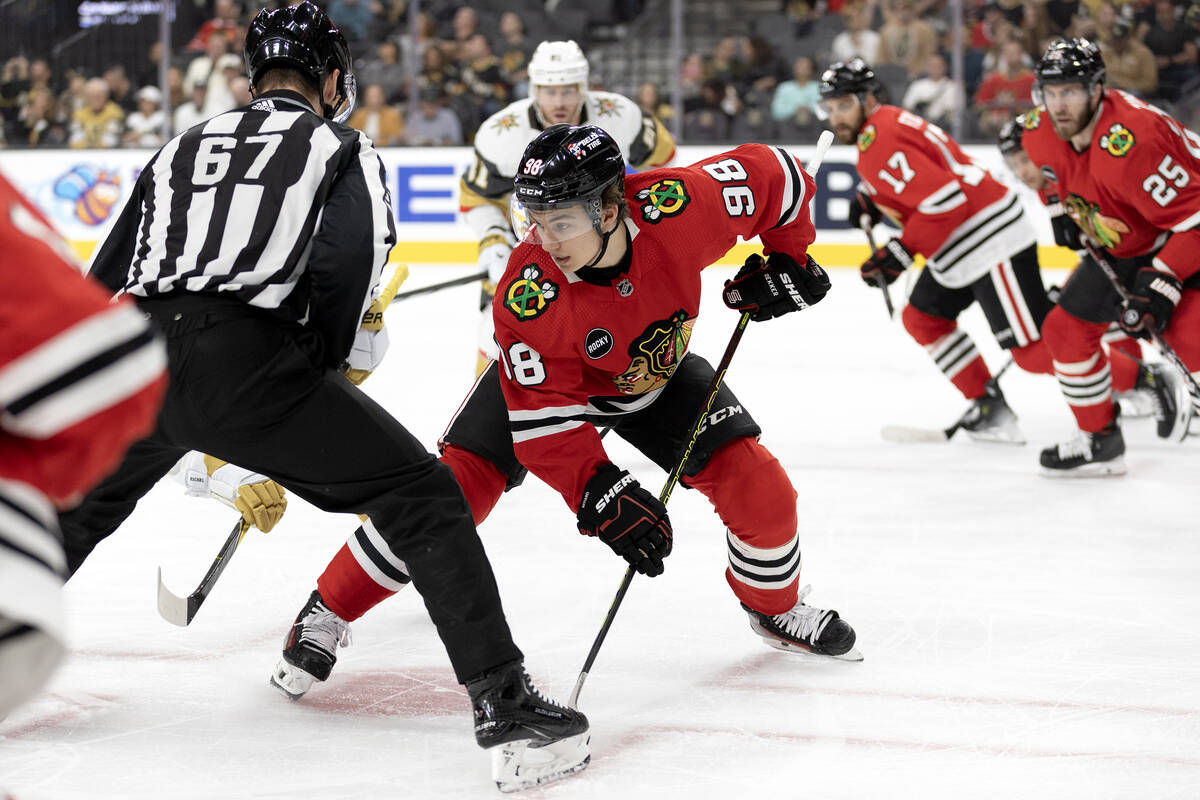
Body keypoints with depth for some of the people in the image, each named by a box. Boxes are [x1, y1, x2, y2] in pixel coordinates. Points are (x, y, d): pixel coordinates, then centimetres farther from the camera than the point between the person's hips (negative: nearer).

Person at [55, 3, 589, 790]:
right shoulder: (341, 149, 15)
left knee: (74, 512, 32)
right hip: (247, 360, -5)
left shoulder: (179, 149, 29)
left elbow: (103, 284, 27)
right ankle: (505, 706, -7)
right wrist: (320, 380, 8)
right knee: (423, 499, 4)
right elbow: (345, 264, -6)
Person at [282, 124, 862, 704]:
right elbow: (542, 420, -31)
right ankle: (329, 612, -1)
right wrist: (601, 496, -40)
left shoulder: (680, 206, -36)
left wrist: (786, 256, -14)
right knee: (457, 482, -18)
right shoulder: (527, 296, -38)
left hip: (658, 372, 2)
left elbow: (776, 175, -18)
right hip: (541, 378, -2)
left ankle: (777, 609, 23)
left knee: (757, 486, -9)